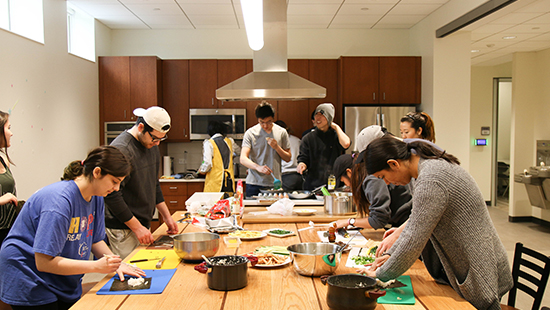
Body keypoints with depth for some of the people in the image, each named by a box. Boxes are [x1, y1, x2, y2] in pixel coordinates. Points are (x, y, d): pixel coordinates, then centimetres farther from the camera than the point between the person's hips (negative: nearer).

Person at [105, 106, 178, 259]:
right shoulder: (121, 150, -18)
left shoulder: (152, 146, 9)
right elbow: (112, 196, -19)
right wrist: (137, 228, -16)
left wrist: (166, 216, 14)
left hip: (143, 225, 8)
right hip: (122, 229, -8)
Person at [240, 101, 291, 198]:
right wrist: (258, 167, -29)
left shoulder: (281, 132, 6)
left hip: (274, 184, 2)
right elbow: (243, 159, -10)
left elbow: (288, 158, 10)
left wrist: (277, 147, -8)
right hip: (254, 185, -1)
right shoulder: (250, 133, -1)